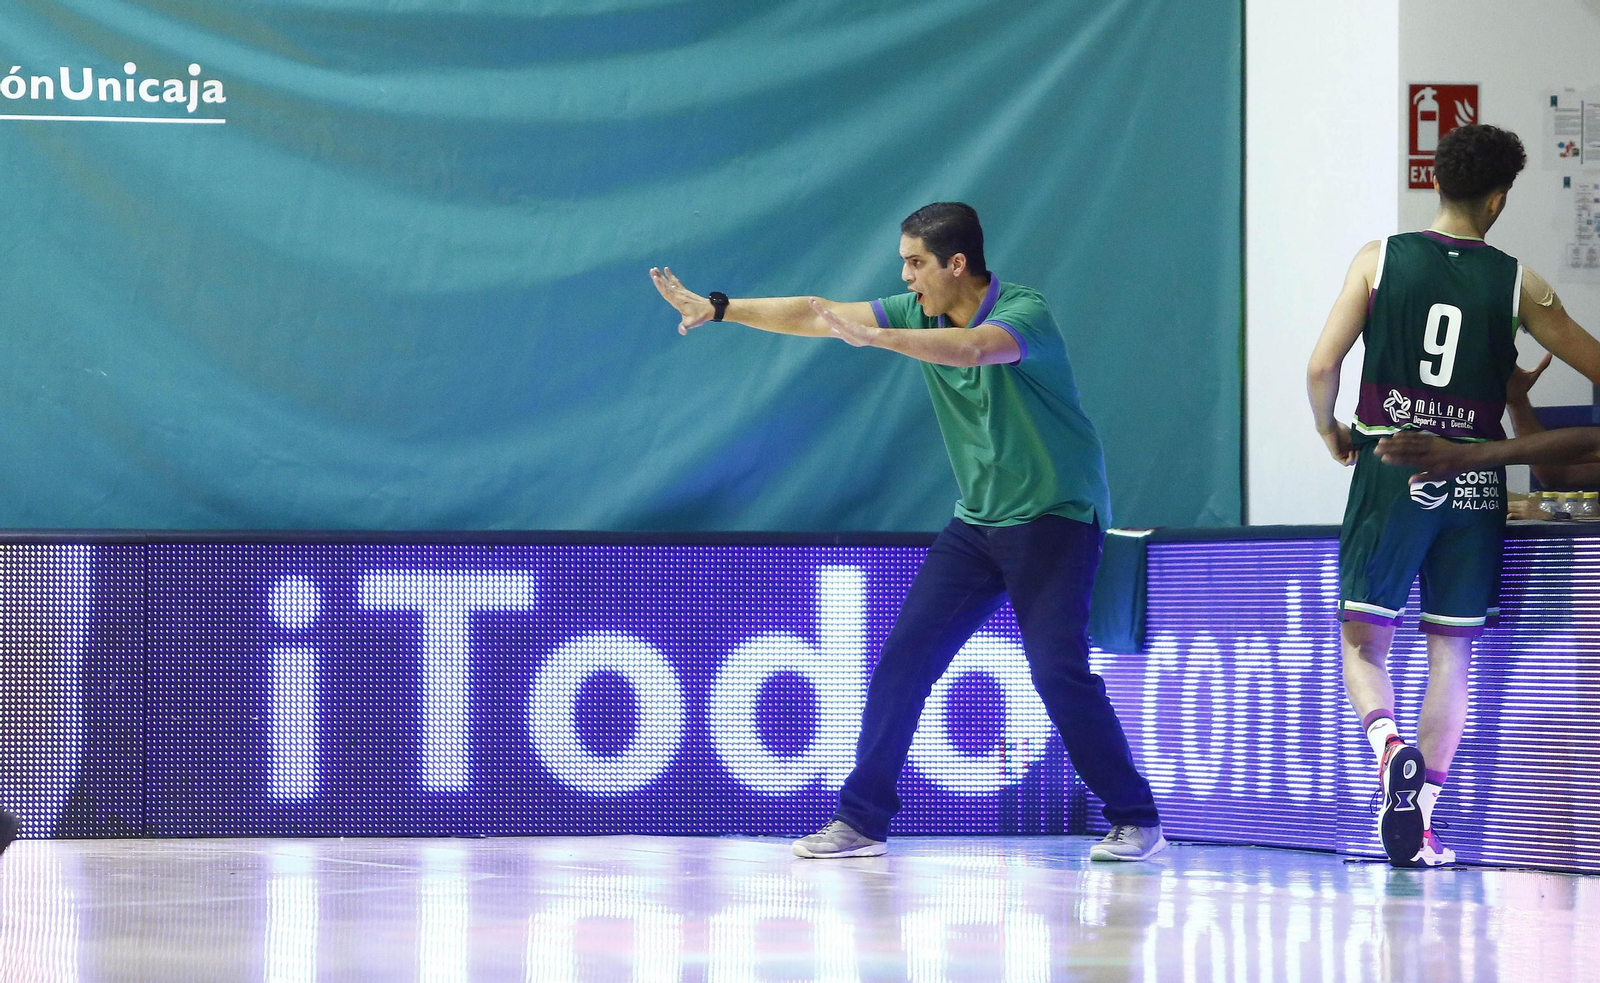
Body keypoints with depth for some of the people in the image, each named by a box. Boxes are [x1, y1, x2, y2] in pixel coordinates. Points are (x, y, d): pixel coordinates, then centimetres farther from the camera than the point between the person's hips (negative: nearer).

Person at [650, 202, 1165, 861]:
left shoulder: (1024, 312, -18)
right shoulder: (922, 313, 3)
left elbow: (975, 348, -40)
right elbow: (818, 315, 3)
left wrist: (873, 337, -48)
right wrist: (718, 309, -1)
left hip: (1056, 516, -7)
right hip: (978, 521, 7)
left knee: (1058, 669, -15)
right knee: (902, 659, 1)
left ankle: (1135, 820, -4)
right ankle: (861, 820, 7)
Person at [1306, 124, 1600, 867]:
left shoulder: (1381, 260, -1)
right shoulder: (1516, 284, 1)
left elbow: (1321, 367, -4)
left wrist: (1331, 433, 14)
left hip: (1393, 471, -1)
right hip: (1474, 482, 1)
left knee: (1362, 640, 4)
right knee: (1452, 651, 8)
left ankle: (1388, 745, -26)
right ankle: (1423, 823, 6)